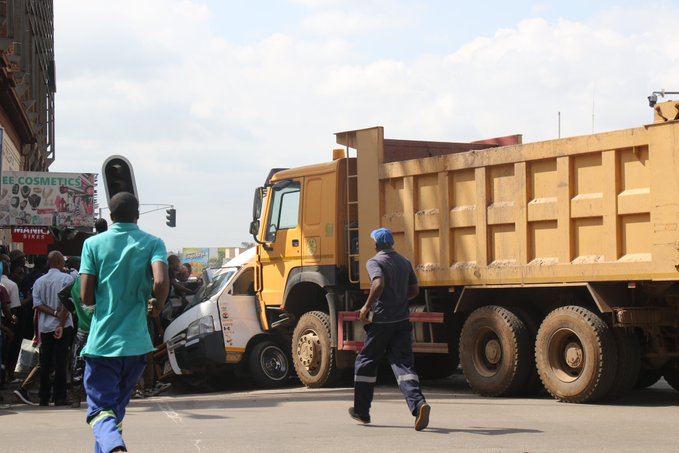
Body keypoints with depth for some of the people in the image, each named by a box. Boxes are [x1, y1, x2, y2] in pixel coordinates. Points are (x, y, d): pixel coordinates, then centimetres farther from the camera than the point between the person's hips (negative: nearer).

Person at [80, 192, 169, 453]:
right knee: (116, 407, 20)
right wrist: (157, 304, 5)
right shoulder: (153, 243, 1)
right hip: (136, 343, 2)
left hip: (101, 342, -2)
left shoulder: (93, 244, 1)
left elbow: (86, 297, -4)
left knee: (101, 410, -2)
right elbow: (161, 282, -16)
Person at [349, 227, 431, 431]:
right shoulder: (405, 262, 13)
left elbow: (378, 284, -25)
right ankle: (418, 404, -26)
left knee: (366, 363, 12)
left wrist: (367, 307, -14)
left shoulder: (375, 262, -8)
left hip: (381, 321, -5)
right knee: (403, 363, -3)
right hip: (402, 320, 5)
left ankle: (361, 411, 21)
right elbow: (414, 290, 15)